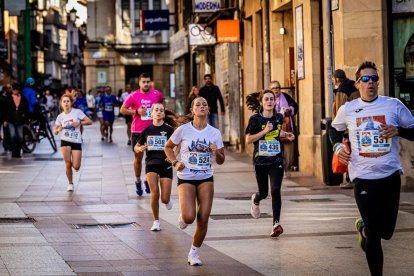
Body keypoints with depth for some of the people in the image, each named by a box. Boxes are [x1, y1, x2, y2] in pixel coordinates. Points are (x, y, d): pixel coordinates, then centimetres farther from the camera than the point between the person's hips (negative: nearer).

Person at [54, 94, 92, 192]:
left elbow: (89, 121, -4)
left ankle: (73, 162, 32)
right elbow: (55, 132, 11)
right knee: (68, 164, -10)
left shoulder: (77, 112, -1)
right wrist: (58, 129, -12)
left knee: (76, 167, -6)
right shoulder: (60, 116, 5)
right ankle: (70, 183, 11)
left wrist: (79, 123, -18)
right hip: (65, 141, 1)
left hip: (76, 141, -1)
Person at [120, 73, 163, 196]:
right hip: (137, 131, -1)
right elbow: (122, 110, -5)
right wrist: (136, 111, -16)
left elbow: (161, 101, 24)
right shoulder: (134, 96, -6)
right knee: (138, 157, 8)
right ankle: (138, 181, 24)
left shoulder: (156, 94, 1)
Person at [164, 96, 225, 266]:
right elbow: (168, 147, 9)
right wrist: (175, 162, -8)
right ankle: (183, 216, 20)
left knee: (203, 220, -3)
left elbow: (221, 161, 6)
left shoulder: (214, 133, 0)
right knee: (189, 217, -19)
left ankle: (194, 253, 16)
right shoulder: (183, 130, -6)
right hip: (186, 178, -2)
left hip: (206, 179, 2)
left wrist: (216, 152, -15)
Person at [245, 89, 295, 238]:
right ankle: (255, 200, 52)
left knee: (275, 190, -15)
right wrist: (264, 131, -20)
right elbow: (248, 139, -12)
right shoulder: (255, 119, -8)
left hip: (276, 160, 1)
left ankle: (276, 224, -16)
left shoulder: (279, 118, 5)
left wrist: (286, 135, 7)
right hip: (260, 160, -1)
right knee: (263, 193, 13)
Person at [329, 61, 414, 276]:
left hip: (390, 175, 1)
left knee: (386, 231, 10)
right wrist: (337, 146, 4)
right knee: (374, 233, -5)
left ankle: (363, 227, 43)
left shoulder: (394, 105, -1)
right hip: (363, 177, -1)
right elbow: (334, 128, 22)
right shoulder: (347, 110, 3)